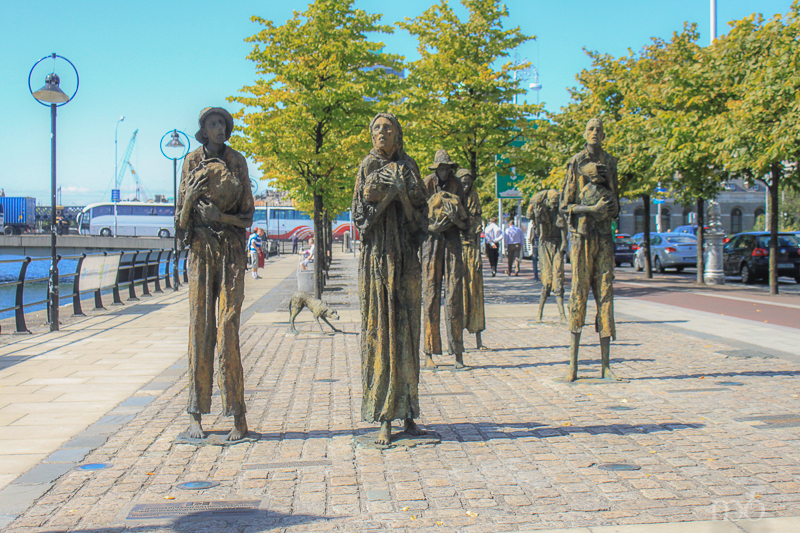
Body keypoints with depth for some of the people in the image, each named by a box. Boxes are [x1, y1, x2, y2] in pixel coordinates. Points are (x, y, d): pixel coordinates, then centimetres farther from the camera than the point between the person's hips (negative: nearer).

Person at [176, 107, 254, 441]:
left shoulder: (237, 161, 9)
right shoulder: (192, 161, 10)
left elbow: (248, 215, 7)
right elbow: (180, 217, 9)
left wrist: (220, 216, -11)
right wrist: (191, 196, -12)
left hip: (232, 250, -1)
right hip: (201, 250, 1)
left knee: (228, 329, -7)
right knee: (200, 328, -1)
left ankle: (238, 415, -5)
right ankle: (196, 415, 4)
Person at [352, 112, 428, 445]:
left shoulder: (408, 168, 11)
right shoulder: (367, 168, 8)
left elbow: (421, 212, 4)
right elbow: (359, 215, -1)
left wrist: (401, 192, -12)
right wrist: (379, 193, -15)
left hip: (405, 256, 2)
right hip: (376, 258, -1)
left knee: (406, 331, 2)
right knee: (379, 332, -4)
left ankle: (407, 412, 9)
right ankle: (384, 420, -1)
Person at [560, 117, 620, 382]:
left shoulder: (610, 163, 15)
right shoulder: (575, 162, 3)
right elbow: (566, 204, -1)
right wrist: (592, 208, -15)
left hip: (604, 234, 4)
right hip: (582, 234, -4)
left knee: (605, 293, 2)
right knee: (578, 292, -6)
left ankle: (605, 364, 6)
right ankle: (573, 364, -3)